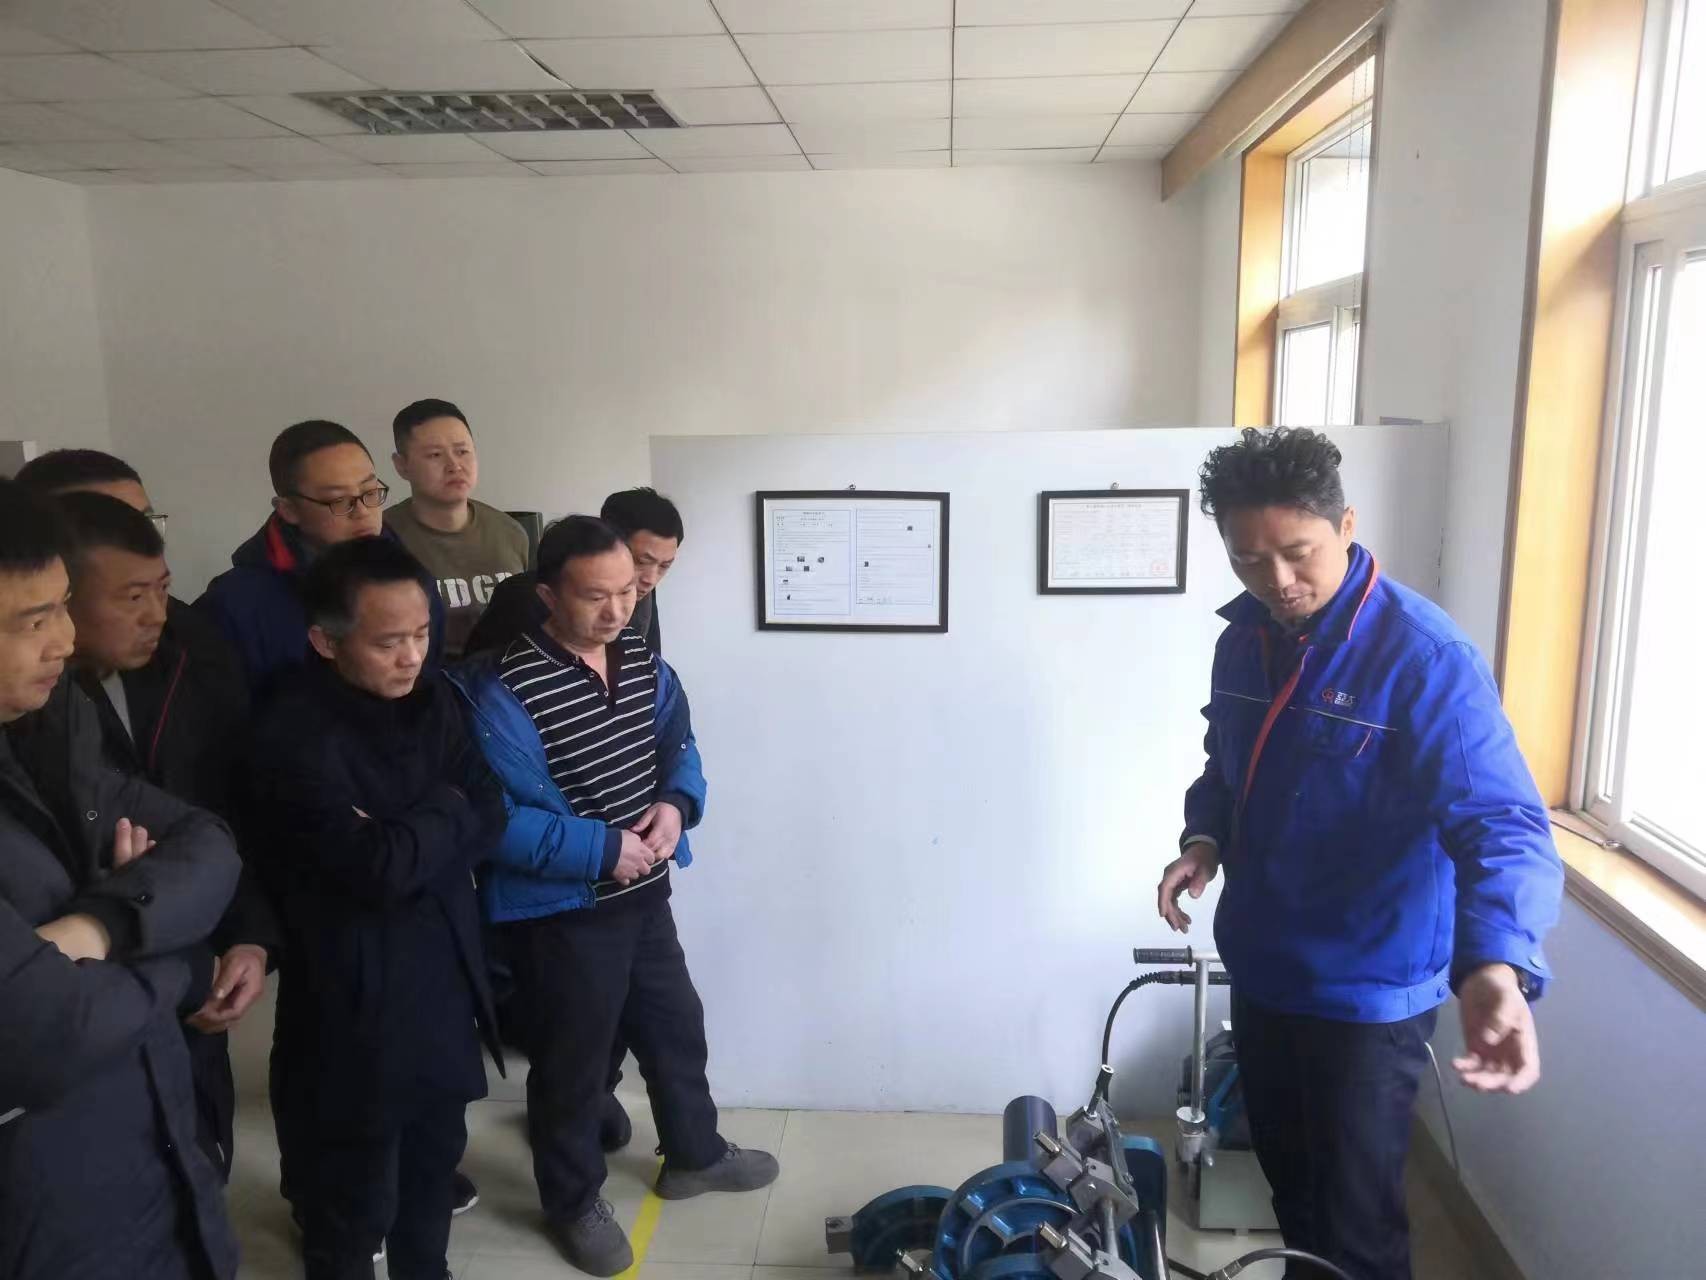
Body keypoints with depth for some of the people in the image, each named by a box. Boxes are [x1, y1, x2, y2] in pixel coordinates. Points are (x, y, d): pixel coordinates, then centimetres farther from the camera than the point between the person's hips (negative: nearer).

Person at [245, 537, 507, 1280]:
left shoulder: (428, 698, 1)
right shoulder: (296, 735, -21)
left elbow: (490, 815, -2)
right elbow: (381, 868, -28)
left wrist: (407, 837, -18)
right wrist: (444, 811, -11)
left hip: (445, 975, 7)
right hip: (357, 995, -6)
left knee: (437, 1161, 22)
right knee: (354, 1207, 10)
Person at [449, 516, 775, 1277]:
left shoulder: (643, 662, -1)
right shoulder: (503, 690, -23)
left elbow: (680, 748, 9)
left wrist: (677, 803, -13)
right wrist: (601, 849, -25)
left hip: (645, 894, 7)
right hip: (559, 913, -6)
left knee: (676, 1028, 23)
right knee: (573, 1062, 13)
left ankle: (694, 1155, 48)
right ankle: (574, 1203, 37)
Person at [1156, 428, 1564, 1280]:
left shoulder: (1425, 657, -23)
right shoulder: (1243, 636, -1)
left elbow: (1501, 821, -31)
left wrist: (1496, 964, -49)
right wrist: (1204, 838, -6)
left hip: (1367, 993, -6)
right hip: (1261, 968, 7)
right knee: (1288, 1178, 25)